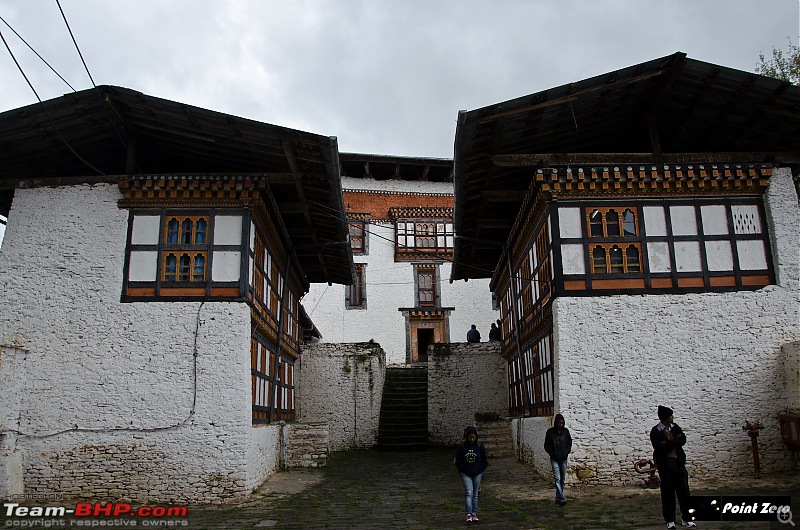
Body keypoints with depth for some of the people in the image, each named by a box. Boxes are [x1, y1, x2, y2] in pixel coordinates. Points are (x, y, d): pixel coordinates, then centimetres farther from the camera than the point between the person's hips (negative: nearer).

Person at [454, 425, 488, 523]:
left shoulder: (480, 447, -2)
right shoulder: (461, 447, -6)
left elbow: (485, 461, 5)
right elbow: (457, 461, -1)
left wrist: (479, 471, -6)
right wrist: (465, 470, -9)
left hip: (477, 474, 2)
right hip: (465, 474, -2)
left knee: (475, 494, 9)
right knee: (469, 493, -12)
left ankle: (474, 514, 18)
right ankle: (469, 515, -15)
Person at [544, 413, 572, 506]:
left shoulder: (566, 431, 3)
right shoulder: (550, 432, -5)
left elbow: (570, 443, 14)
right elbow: (546, 446, 0)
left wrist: (567, 452, 1)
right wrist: (553, 454, -8)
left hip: (564, 459, 3)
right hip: (554, 459, -3)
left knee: (562, 479, 8)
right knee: (557, 479, -13)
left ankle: (558, 497, 21)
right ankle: (561, 498, -19)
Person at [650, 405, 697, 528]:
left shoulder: (675, 428, 9)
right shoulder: (655, 431, -6)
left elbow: (683, 440, -6)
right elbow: (659, 447, -18)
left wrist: (668, 443, -15)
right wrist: (675, 441, -13)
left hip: (679, 463, 4)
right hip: (665, 465, -4)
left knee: (684, 491, 4)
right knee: (668, 493, 3)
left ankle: (686, 518, 18)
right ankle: (670, 520, 14)